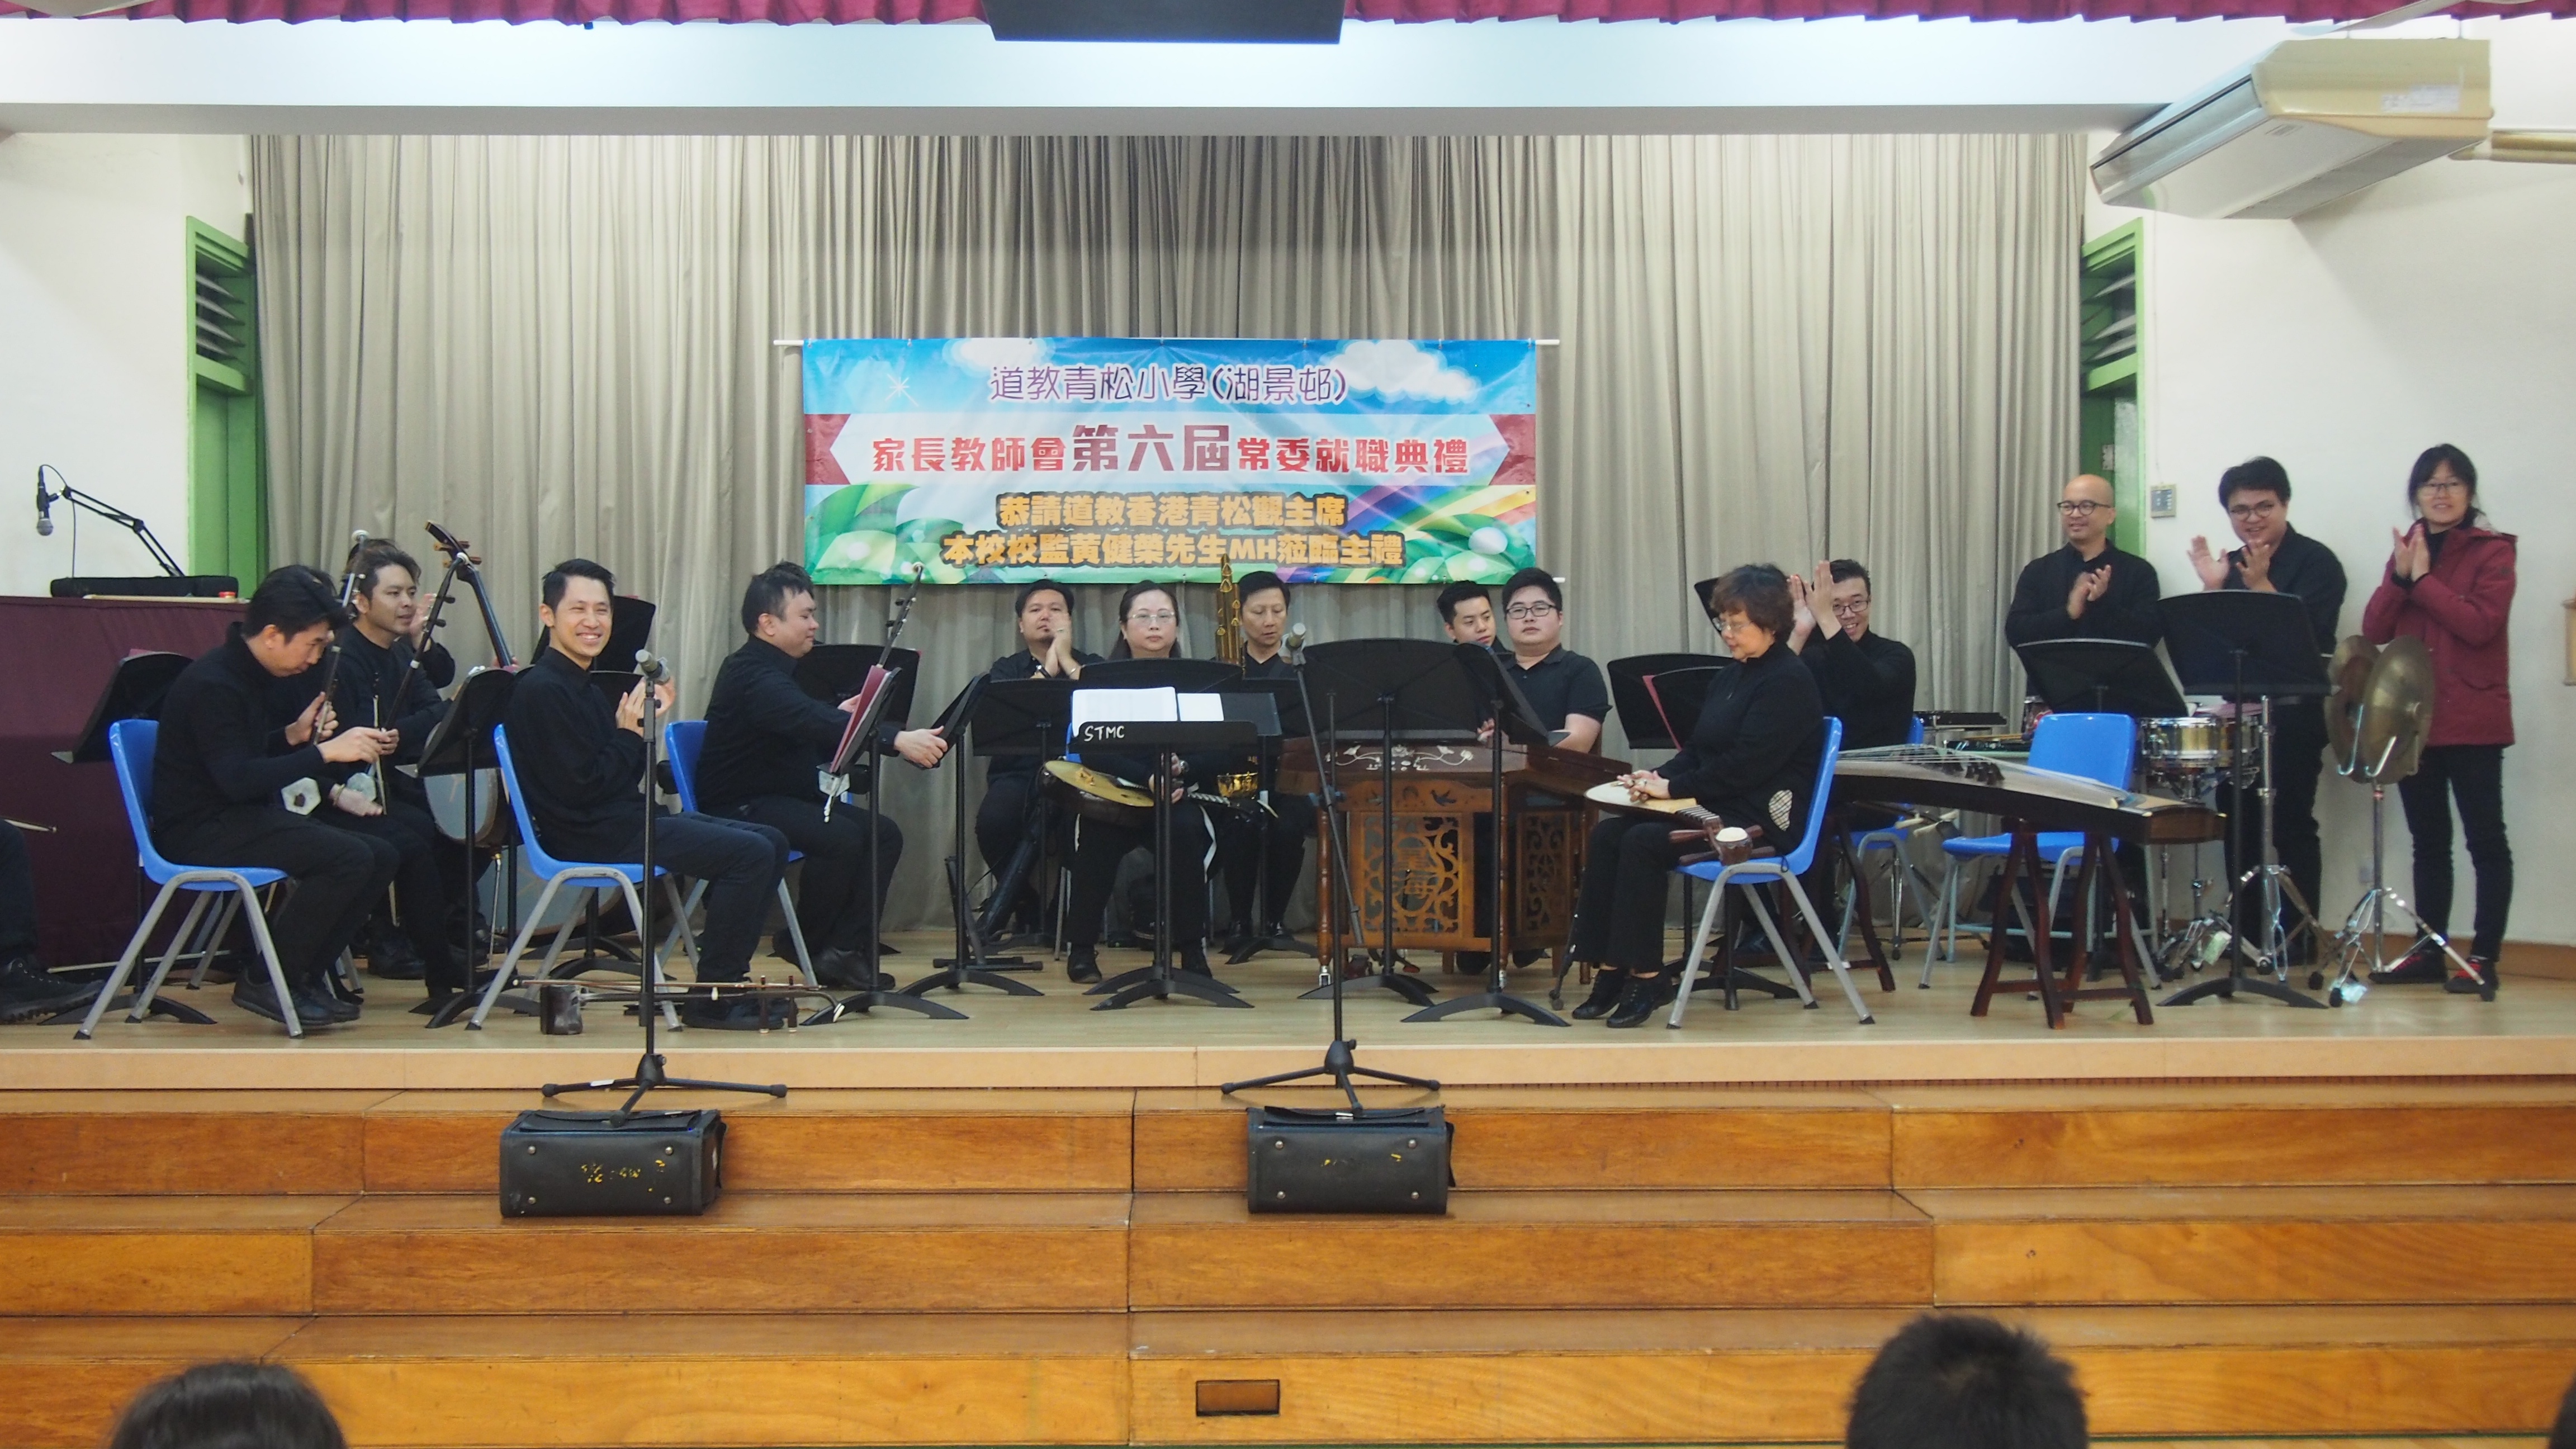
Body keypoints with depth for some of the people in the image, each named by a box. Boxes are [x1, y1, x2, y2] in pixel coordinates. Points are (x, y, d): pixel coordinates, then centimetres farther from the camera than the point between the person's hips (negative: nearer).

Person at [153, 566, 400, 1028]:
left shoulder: (256, 675, 10)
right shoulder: (212, 683, -19)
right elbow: (238, 779, -28)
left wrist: (295, 735, 2)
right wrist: (325, 751, -26)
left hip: (245, 816, 10)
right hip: (200, 831, -10)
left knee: (383, 857, -2)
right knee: (349, 859, -26)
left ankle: (305, 974, 5)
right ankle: (265, 981, -12)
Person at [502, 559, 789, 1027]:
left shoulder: (582, 686, 17)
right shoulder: (542, 690, -13)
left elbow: (626, 779, 14)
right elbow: (583, 788, -19)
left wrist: (644, 722, 1)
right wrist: (630, 734, -10)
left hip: (626, 818, 10)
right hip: (590, 836, -10)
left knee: (772, 842, 8)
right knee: (751, 853, -20)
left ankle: (729, 974, 11)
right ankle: (713, 996, -10)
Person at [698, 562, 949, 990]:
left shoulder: (780, 668, 13)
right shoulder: (751, 675, -20)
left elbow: (810, 725, 18)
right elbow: (812, 721, -37)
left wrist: (841, 716, -5)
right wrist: (897, 739, -46)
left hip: (786, 797, 10)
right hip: (740, 807, -10)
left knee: (884, 834, -3)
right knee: (841, 837, -31)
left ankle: (845, 949, -6)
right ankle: (810, 947, -9)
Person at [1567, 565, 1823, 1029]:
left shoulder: (1788, 682, -11)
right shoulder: (1734, 677, 17)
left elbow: (1745, 764, -20)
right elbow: (1696, 749, 19)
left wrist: (1672, 788, -17)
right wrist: (1659, 778, -1)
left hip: (1760, 818, -9)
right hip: (1715, 807, 9)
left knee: (1643, 842, -27)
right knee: (1607, 833, -11)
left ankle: (1646, 976, -17)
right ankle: (1609, 969, -12)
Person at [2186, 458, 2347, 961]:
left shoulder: (2316, 561, -5)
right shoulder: (2232, 564, 14)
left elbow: (2310, 634, -18)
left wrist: (2261, 584, -20)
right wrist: (2212, 588, -5)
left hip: (2294, 714, -6)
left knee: (2291, 826, -5)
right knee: (2239, 825, 8)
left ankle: (2298, 939, 0)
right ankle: (2246, 935, 15)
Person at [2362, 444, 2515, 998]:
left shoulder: (2493, 551, -1)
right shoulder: (2405, 550, 14)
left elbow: (2481, 625, -17)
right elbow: (2373, 631, 3)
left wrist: (2423, 579, -13)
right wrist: (2400, 577, -10)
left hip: (2472, 719, -5)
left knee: (2484, 838, -4)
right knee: (2428, 839, 11)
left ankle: (2484, 957, -3)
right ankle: (2430, 951, 17)